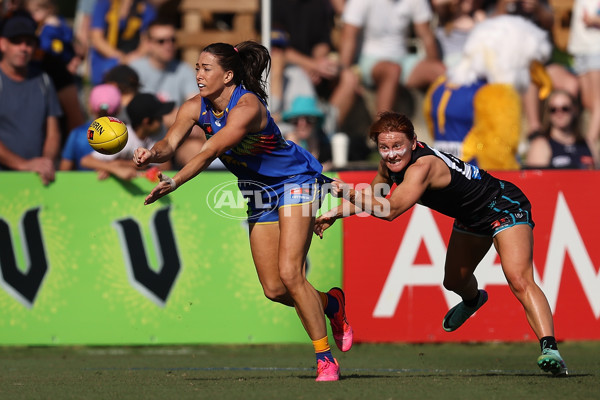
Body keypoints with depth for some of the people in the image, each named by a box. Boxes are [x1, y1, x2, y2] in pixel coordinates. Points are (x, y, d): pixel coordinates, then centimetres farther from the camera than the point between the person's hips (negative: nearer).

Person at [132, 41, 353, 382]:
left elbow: (209, 152, -39)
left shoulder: (247, 107, -30)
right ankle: (331, 304, 34)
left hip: (295, 182, -7)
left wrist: (174, 182, -48)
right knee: (274, 289, 4)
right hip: (259, 192, 7)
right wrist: (153, 154, -42)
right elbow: (171, 144, -20)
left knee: (289, 273, -19)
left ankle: (326, 359, -8)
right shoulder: (196, 107, -8)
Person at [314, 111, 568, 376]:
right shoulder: (391, 163, -9)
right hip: (471, 218, 10)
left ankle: (549, 349, -36)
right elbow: (372, 196, 12)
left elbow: (390, 210, -44)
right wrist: (337, 213, 6)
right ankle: (472, 301, 61)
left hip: (505, 208, -9)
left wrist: (349, 193, -48)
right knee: (454, 281, 24)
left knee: (519, 280, -28)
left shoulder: (423, 165, -36)